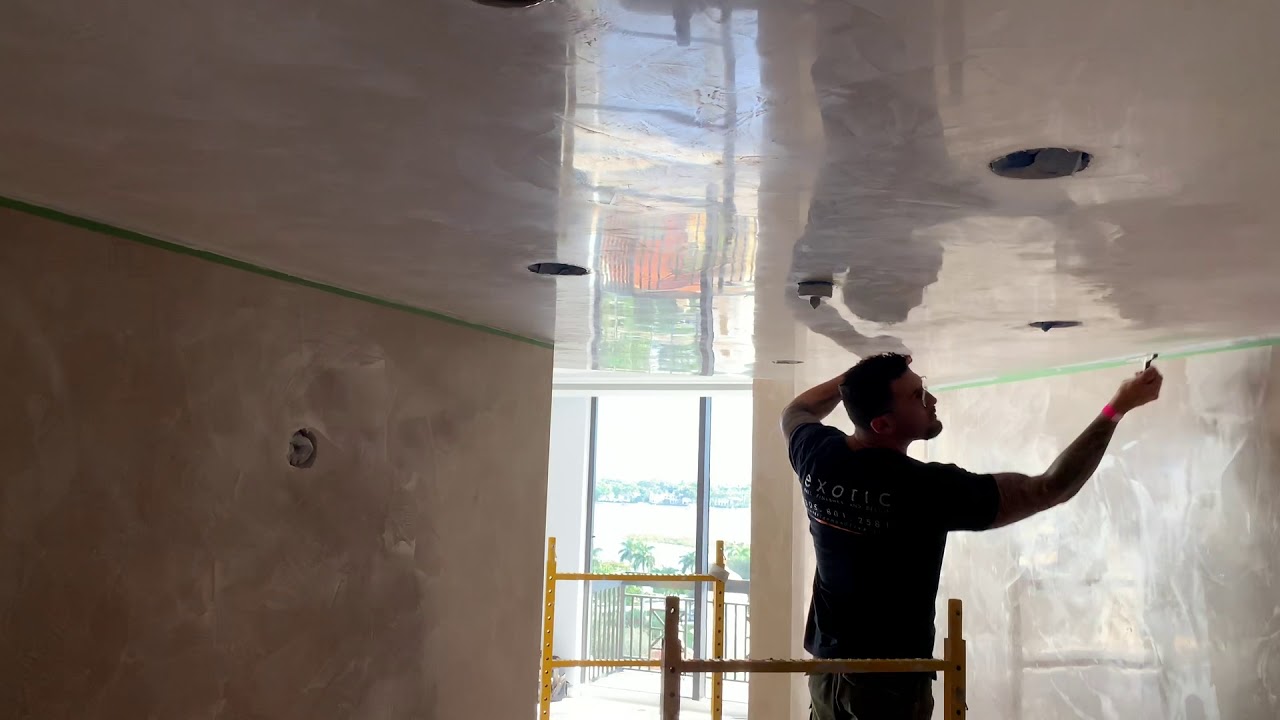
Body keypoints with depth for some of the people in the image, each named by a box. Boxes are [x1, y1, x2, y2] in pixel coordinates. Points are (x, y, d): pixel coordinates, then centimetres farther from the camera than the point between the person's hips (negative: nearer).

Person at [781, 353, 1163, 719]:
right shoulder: (928, 489, -25)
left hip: (828, 666, 6)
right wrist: (1118, 408, -14)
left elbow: (795, 412, 19)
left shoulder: (818, 455, -8)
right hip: (890, 680, -6)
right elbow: (1051, 490, -19)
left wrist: (857, 378, 11)